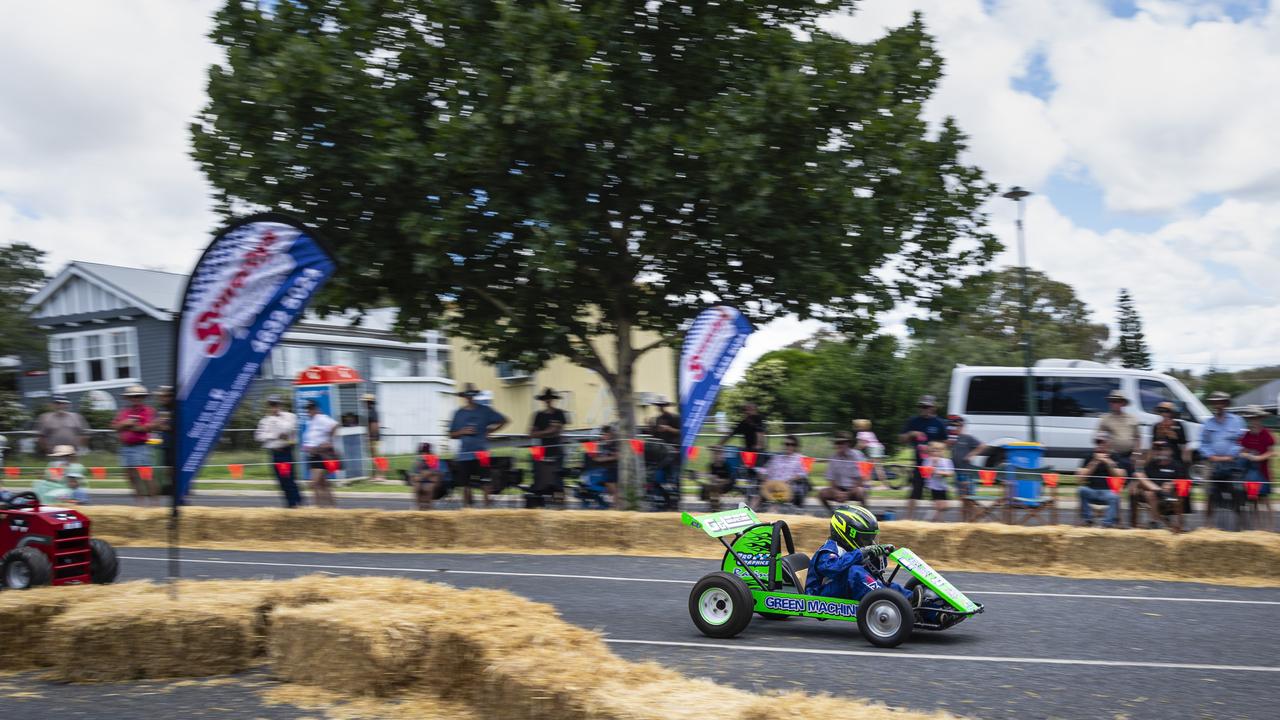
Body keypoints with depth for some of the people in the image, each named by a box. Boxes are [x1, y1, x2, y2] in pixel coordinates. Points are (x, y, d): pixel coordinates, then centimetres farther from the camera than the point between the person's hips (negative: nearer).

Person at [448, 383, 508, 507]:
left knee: (486, 483, -6)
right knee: (466, 484, 3)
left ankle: (487, 505, 1)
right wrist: (463, 432, -7)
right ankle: (467, 507, 13)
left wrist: (490, 431, 1)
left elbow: (503, 421, 10)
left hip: (481, 453, -2)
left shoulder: (485, 410, 4)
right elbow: (452, 435, 11)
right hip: (464, 454, 2)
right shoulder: (459, 413, 8)